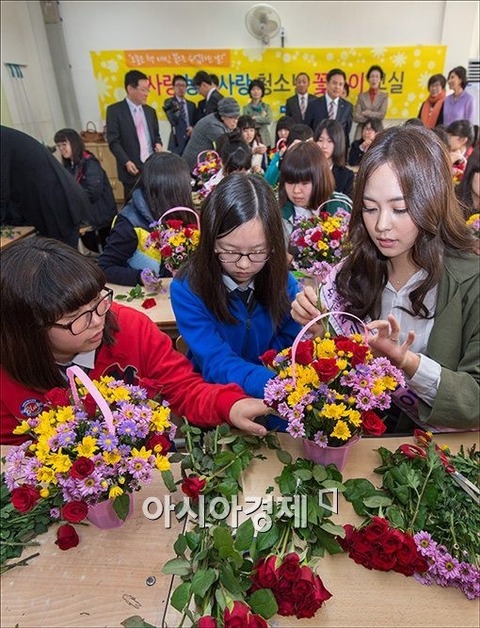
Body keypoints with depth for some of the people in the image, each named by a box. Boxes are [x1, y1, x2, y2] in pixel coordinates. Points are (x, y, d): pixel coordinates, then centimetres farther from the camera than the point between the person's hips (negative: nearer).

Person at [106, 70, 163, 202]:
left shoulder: (150, 111, 17)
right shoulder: (114, 110, -1)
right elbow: (113, 141, -7)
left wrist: (158, 144, 0)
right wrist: (126, 162, -20)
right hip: (133, 168, -5)